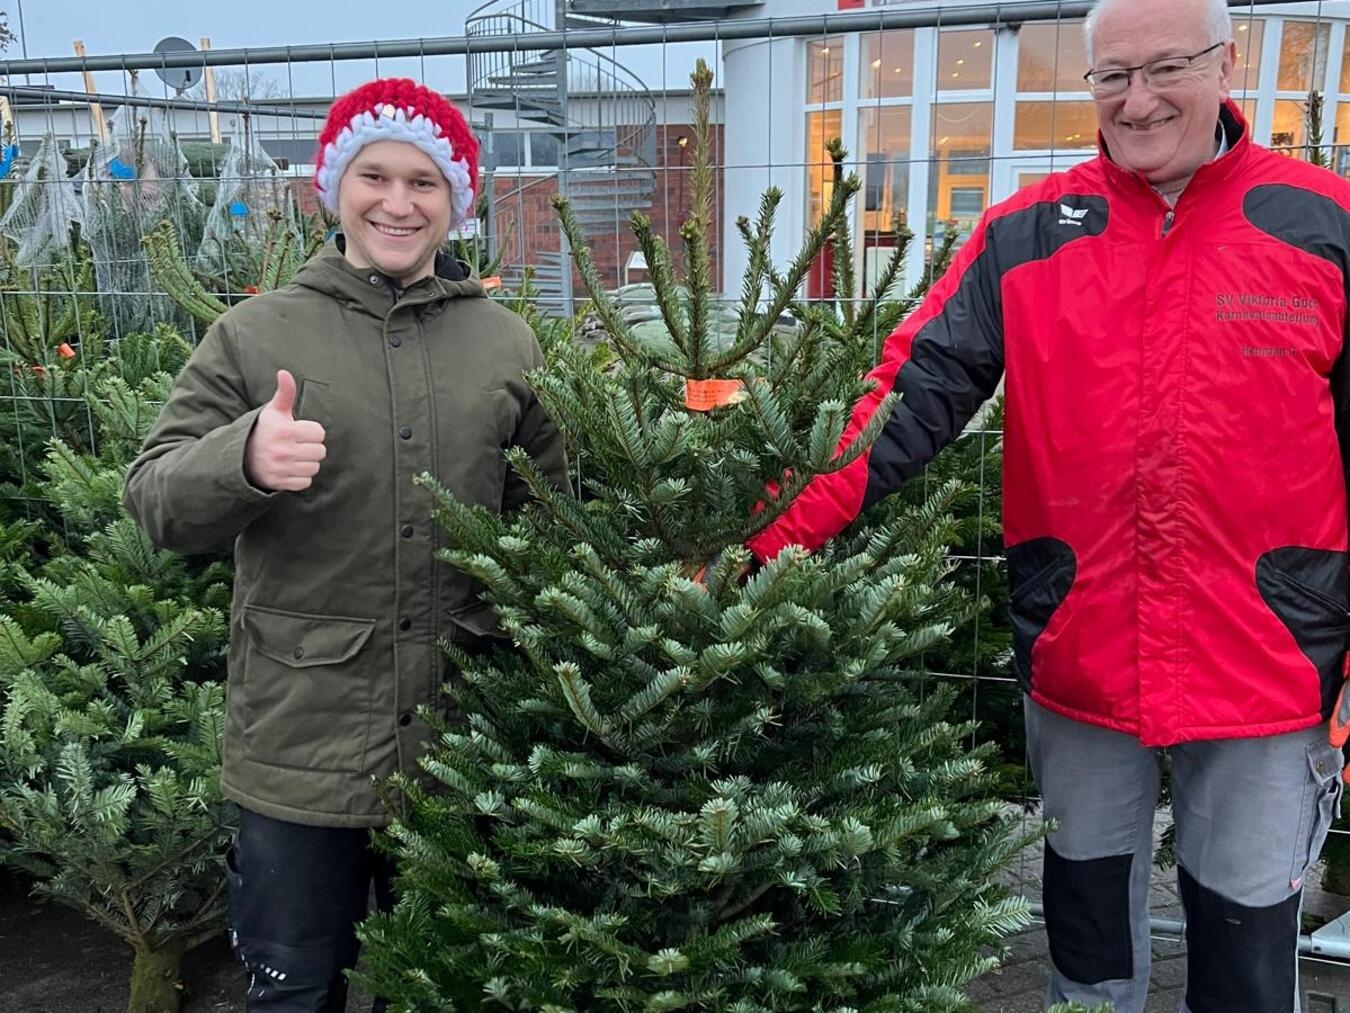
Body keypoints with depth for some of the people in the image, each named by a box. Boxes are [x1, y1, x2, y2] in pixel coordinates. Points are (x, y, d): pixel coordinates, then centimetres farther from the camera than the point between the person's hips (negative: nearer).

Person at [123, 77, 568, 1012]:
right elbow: (154, 501, -6)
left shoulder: (506, 342, 4)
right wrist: (243, 458, -27)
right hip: (298, 738, -1)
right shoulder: (256, 335, -2)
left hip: (461, 736, 2)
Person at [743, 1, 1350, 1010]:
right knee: (1088, 917, 19)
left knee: (1248, 932, 14)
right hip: (1076, 657, 1)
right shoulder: (1028, 233, -1)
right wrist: (783, 529, -22)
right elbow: (915, 394, -10)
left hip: (1267, 664, -1)